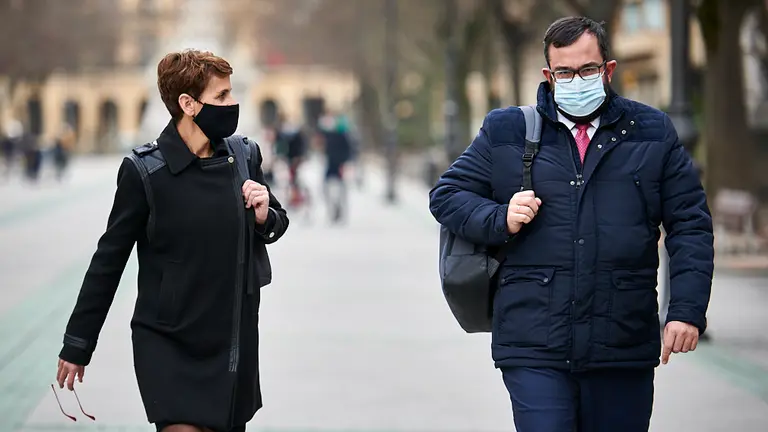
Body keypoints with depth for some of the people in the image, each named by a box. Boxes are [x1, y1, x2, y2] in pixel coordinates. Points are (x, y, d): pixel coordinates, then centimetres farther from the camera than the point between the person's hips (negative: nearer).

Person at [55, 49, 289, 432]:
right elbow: (110, 259, -4)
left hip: (237, 340, 4)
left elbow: (275, 226, 16)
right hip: (169, 347, -4)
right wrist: (78, 344, 0)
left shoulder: (244, 156, 1)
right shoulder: (145, 170, -12)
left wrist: (265, 216, -8)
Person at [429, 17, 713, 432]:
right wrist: (500, 220, -7)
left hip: (624, 350, 1)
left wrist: (687, 309, -3)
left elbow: (690, 225, 9)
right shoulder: (506, 132, 8)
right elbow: (446, 195, 13)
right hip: (534, 349, -1)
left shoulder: (651, 132, 10)